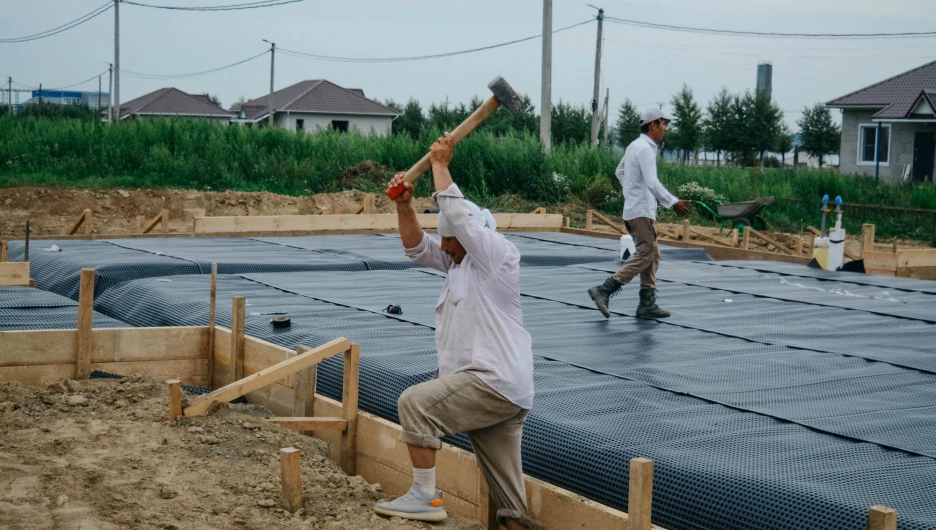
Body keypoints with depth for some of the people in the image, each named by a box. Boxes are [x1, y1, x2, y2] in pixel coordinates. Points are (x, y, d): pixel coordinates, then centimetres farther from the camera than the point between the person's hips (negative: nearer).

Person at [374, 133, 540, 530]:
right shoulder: (460, 262, 21)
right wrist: (404, 206, 5)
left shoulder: (497, 252, -5)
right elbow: (418, 248, 20)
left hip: (495, 383, -10)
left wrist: (440, 163, -2)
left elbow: (455, 211, -12)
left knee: (415, 402, -15)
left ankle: (425, 497, -12)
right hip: (506, 392, 10)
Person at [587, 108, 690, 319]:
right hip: (641, 211, -10)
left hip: (634, 208, 10)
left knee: (652, 255, 12)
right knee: (644, 255, -10)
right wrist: (673, 203, -23)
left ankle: (647, 303, 12)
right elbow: (652, 183, -24)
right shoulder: (645, 149, -16)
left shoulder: (634, 146, 15)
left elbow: (620, 172, 27)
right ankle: (604, 290, -14)